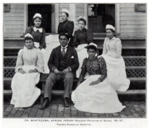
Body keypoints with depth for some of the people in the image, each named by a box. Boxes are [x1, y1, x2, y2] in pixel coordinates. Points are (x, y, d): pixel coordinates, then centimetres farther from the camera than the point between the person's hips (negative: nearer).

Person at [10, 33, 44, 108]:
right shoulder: (21, 51, 13)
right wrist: (20, 69, -9)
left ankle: (24, 101, -24)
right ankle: (19, 100, -24)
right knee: (17, 80, -31)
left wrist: (34, 69, -14)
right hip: (23, 71, 2)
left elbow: (40, 65, 4)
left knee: (29, 82, -34)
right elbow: (18, 64, 13)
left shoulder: (37, 52, 7)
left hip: (33, 71, -2)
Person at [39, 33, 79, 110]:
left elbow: (76, 64, 5)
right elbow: (50, 63, 12)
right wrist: (54, 69, -10)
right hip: (56, 71, 2)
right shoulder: (55, 50, 17)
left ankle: (66, 98, -27)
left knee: (69, 77, -36)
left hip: (67, 72, -1)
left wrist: (69, 69, -14)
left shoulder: (73, 51, 12)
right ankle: (46, 99, -30)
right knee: (49, 79, -29)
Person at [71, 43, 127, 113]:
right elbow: (82, 73, 12)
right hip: (90, 80, 5)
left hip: (100, 80, -5)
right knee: (80, 90, -21)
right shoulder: (86, 60, 9)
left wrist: (97, 81, -24)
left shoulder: (100, 60, -6)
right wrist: (79, 83, -1)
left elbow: (104, 74, -9)